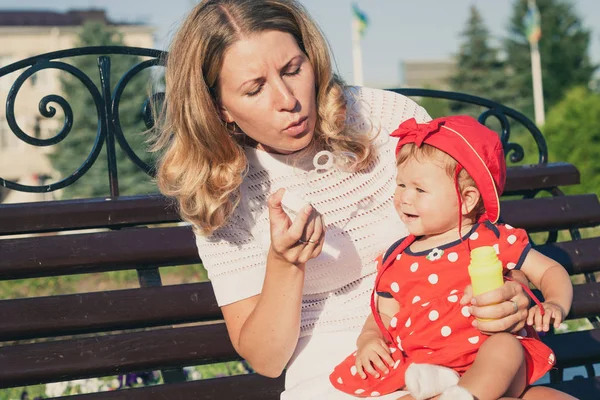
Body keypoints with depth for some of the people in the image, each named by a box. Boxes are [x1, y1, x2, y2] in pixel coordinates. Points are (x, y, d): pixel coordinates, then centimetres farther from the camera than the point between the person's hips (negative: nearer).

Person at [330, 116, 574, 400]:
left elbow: (550, 271, 13)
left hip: (492, 365, -3)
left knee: (505, 346, -35)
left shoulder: (494, 240, 7)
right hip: (421, 364, 3)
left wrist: (554, 305, -8)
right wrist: (369, 341, -1)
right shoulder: (397, 259, 16)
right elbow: (381, 319, 21)